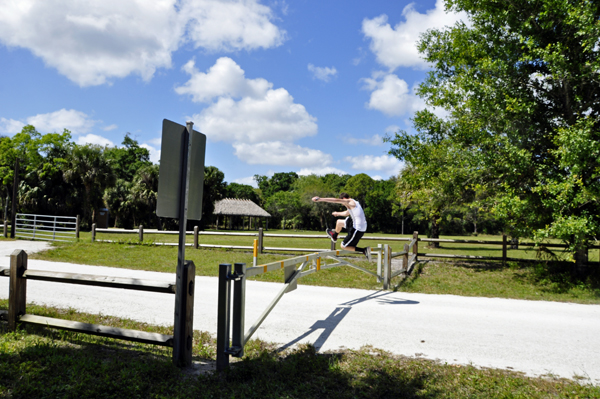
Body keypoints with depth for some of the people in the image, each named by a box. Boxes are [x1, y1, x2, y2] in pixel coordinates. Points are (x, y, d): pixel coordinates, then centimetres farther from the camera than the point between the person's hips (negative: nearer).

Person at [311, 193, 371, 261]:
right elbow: (346, 213, 35)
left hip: (357, 229, -9)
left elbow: (336, 200, -21)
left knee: (343, 246, 4)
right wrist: (338, 213, 53)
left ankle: (364, 250, -3)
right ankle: (334, 236, 50)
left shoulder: (350, 202, -11)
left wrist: (320, 199, -25)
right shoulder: (353, 204, 16)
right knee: (339, 222, 24)